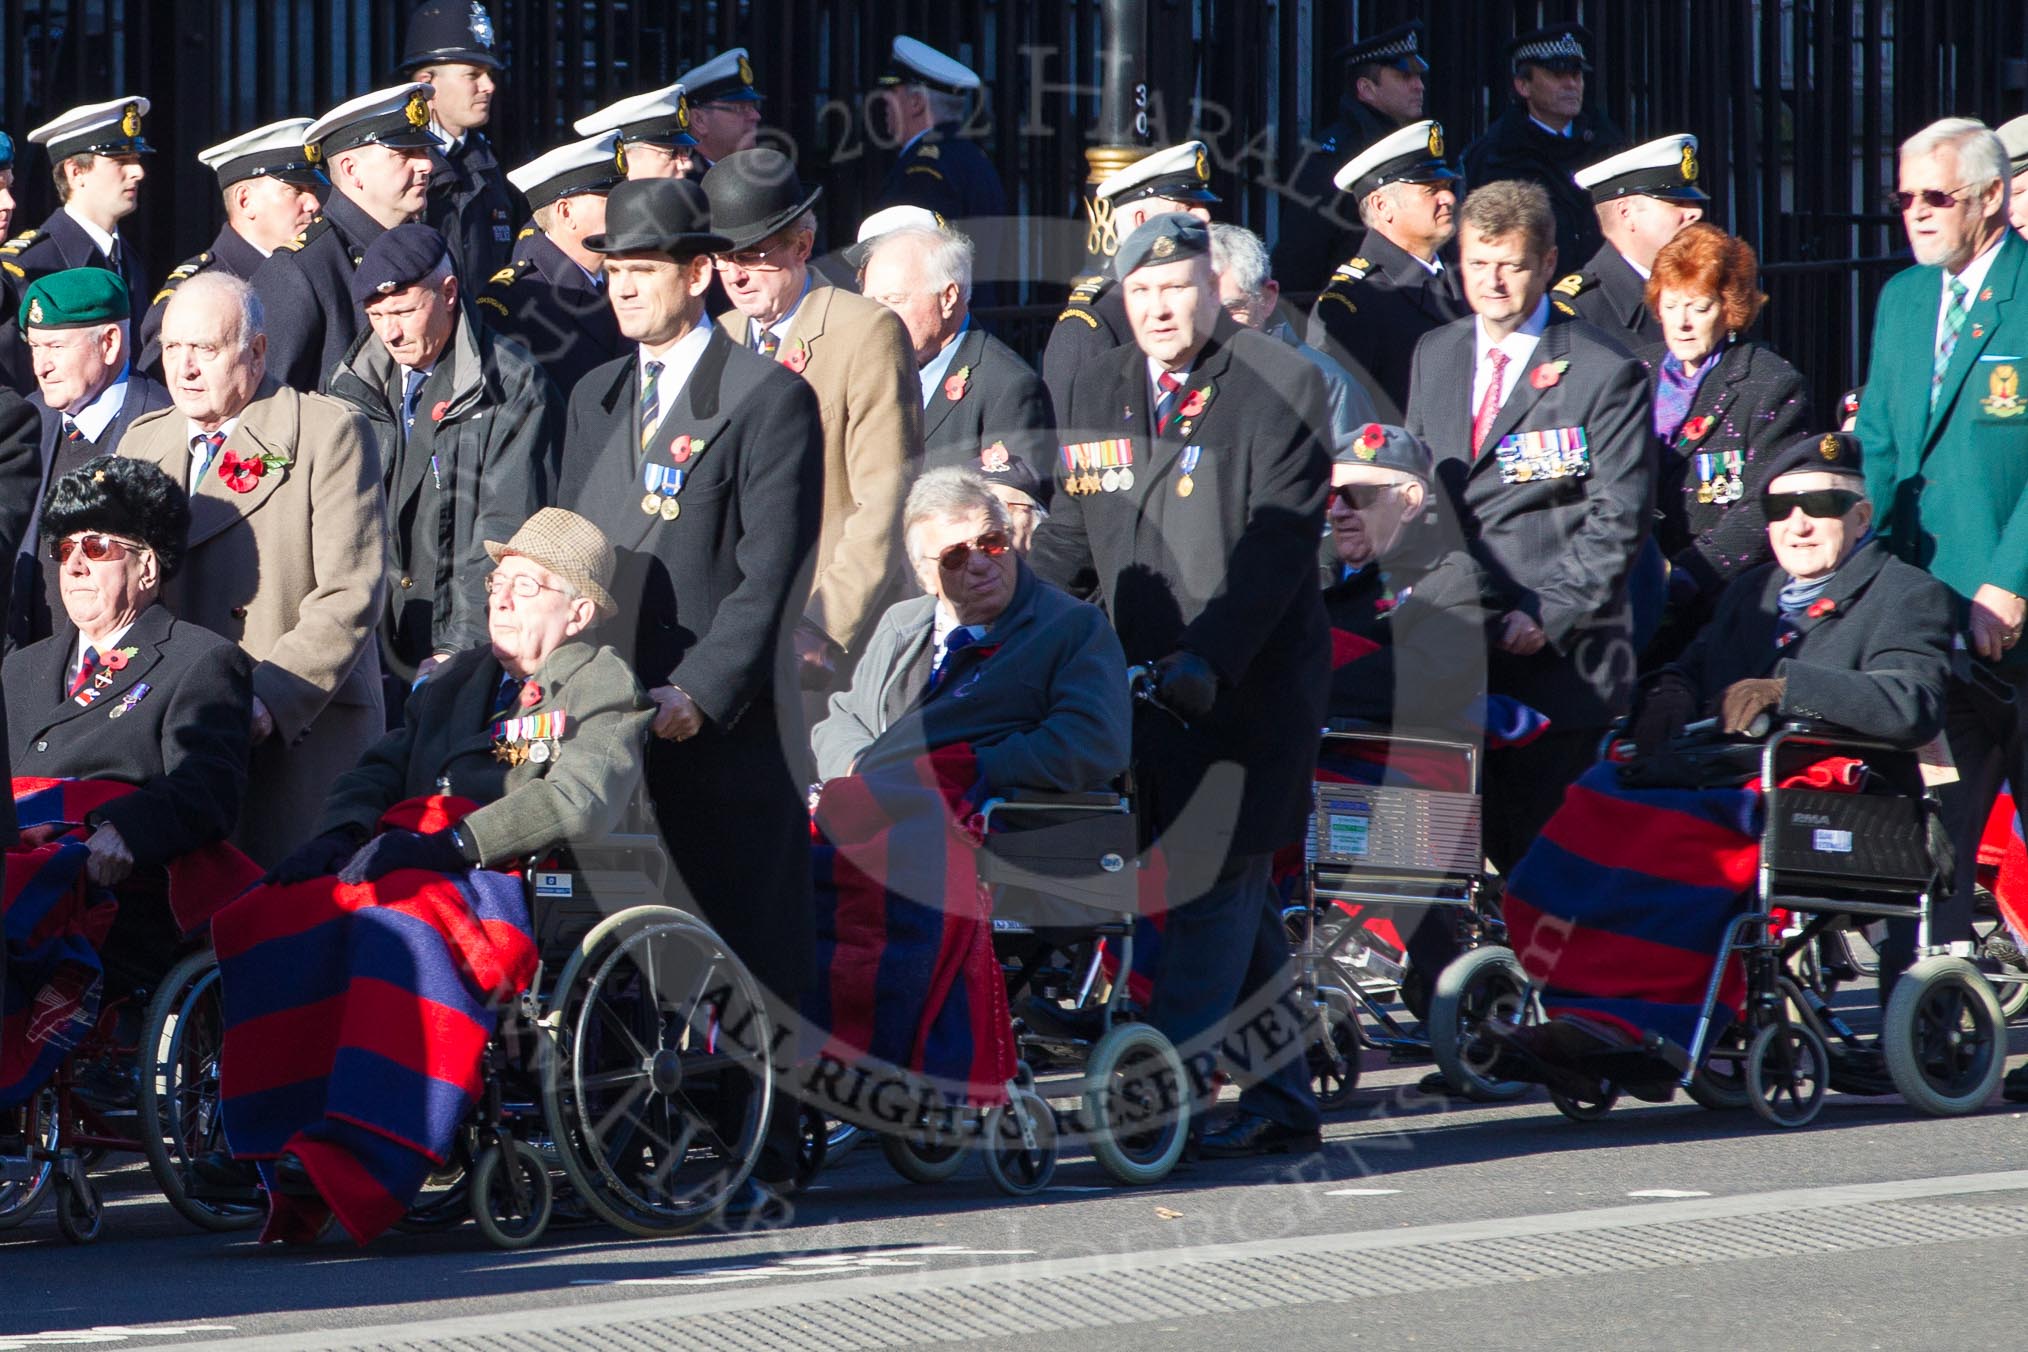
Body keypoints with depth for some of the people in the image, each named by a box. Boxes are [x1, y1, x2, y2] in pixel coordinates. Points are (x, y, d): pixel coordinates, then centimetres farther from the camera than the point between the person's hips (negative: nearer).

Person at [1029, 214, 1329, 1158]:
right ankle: (1283, 1102, 17)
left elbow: (1277, 545, -13)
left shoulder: (1280, 386, -5)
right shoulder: (1096, 394, 13)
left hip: (1248, 685, -6)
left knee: (1212, 885, -12)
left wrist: (1206, 658, -23)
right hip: (1146, 685, 6)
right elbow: (1070, 538, 15)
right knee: (1236, 896, 11)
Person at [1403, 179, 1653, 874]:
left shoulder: (1604, 372, -2)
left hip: (1558, 658, -5)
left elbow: (1617, 520, -7)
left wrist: (1547, 616, -15)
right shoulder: (1433, 355, 16)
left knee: (1542, 845, -5)